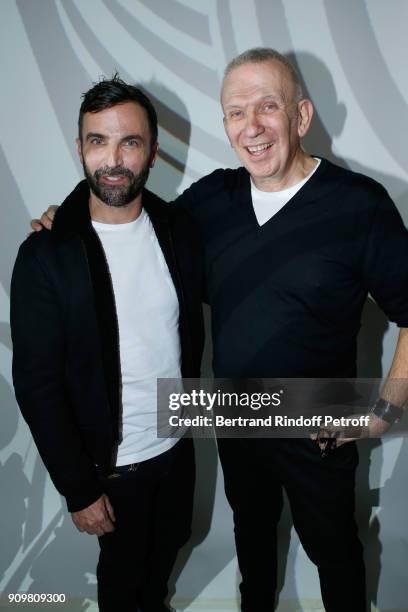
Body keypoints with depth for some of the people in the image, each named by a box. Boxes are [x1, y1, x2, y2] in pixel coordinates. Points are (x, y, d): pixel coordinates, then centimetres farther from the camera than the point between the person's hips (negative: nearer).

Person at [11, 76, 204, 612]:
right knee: (122, 568, 21)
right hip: (111, 462, -4)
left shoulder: (179, 229, -7)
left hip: (177, 444, 5)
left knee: (168, 547, 28)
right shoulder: (46, 255, -20)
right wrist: (79, 489, -13)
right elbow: (36, 385, -17)